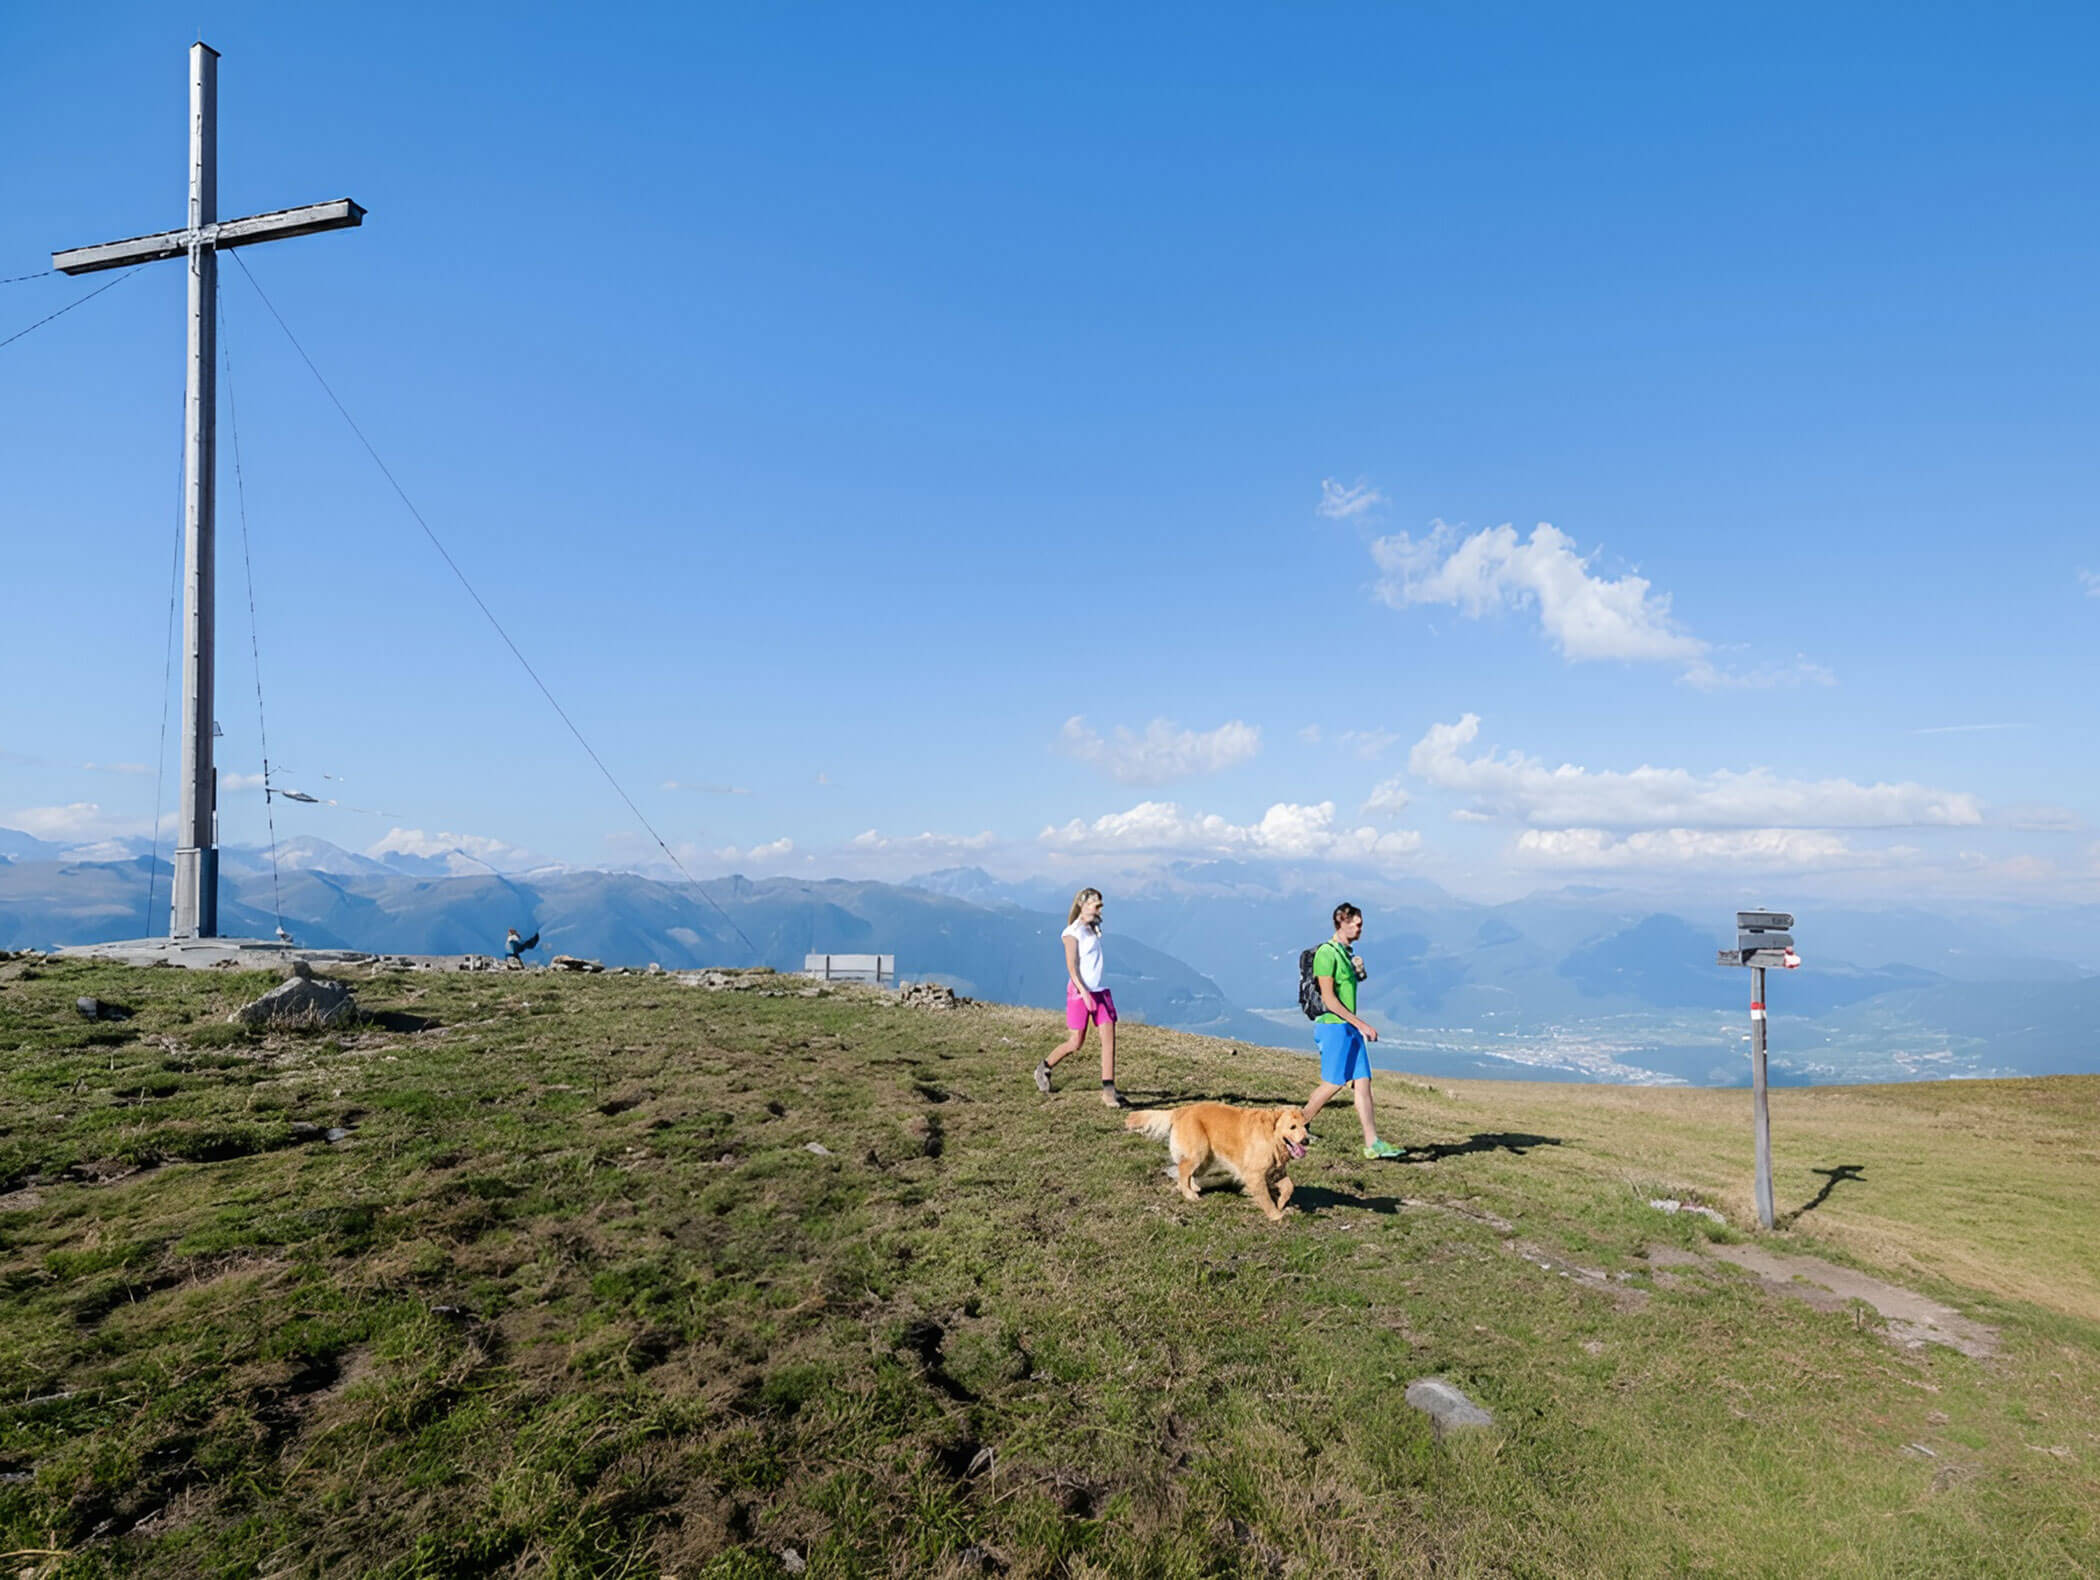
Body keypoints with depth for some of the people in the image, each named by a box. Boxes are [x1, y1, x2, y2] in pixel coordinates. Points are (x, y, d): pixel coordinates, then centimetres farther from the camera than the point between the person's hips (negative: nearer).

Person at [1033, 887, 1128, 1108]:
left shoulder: (1093, 929, 14)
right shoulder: (1073, 933, -8)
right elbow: (1071, 966, -17)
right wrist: (1084, 992, -28)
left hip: (1101, 990, 7)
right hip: (1080, 991, -7)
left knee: (1109, 1039, -5)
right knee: (1076, 1043, 0)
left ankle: (1109, 1091, -5)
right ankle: (1044, 1069, 25)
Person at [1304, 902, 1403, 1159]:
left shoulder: (1347, 952, 15)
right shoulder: (1327, 953, -15)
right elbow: (1328, 998, -20)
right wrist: (1360, 1023, -21)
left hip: (1350, 1028, 9)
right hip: (1333, 1027, -9)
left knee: (1363, 1082, 4)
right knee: (1333, 1083, -4)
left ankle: (1373, 1144, 6)